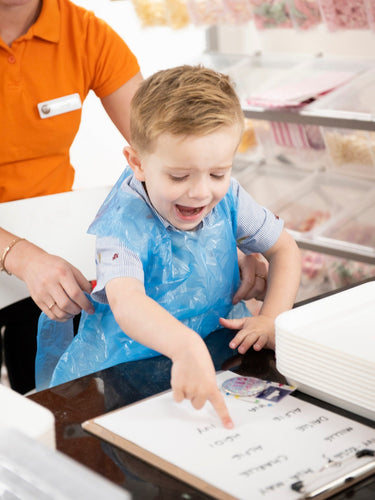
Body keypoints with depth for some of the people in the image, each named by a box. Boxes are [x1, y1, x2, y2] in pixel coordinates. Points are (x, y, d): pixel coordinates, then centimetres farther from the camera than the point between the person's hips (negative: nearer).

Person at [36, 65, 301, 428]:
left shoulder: (227, 197, -6)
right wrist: (185, 346, -62)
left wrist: (272, 318, -8)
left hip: (217, 350, 6)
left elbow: (284, 248, 8)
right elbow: (125, 301, -43)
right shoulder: (123, 224, -25)